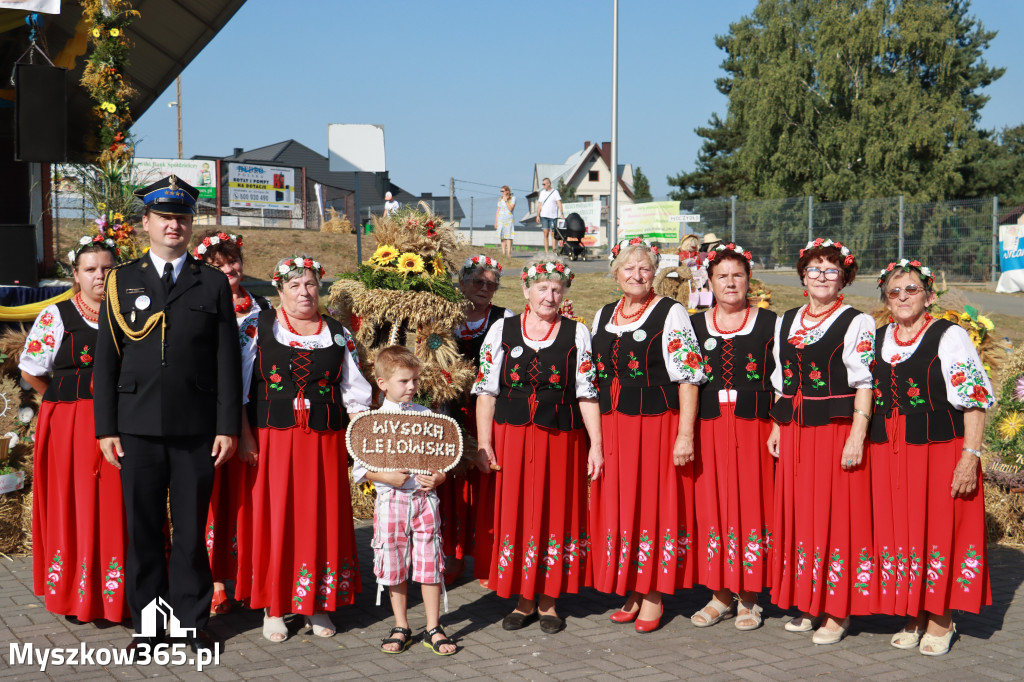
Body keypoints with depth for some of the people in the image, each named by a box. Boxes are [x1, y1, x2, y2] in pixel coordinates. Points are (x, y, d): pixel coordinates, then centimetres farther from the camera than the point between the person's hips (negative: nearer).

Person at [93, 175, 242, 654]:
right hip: (138, 429, 1)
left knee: (191, 530, 5)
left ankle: (192, 622, 17)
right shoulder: (122, 281, 9)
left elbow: (228, 361, 4)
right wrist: (106, 427, 0)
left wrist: (228, 427, -2)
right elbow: (106, 359, 7)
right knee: (141, 530, 6)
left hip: (196, 430, 0)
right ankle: (147, 625, 18)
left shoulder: (213, 283, 7)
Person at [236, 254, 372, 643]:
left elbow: (355, 393, 12)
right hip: (273, 438, -2)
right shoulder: (259, 327, 3)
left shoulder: (338, 334, 10)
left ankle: (318, 605, 17)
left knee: (322, 519, 5)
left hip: (324, 440, 2)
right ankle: (273, 607, 11)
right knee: (274, 519, 0)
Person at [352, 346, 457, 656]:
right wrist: (388, 477, -14)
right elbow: (360, 467, 0)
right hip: (391, 501, -1)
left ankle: (433, 629, 12)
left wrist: (437, 478, -9)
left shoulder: (427, 416, 6)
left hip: (425, 499, 1)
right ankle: (401, 628, 21)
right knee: (395, 565, 6)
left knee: (429, 563, 1)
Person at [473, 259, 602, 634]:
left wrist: (596, 444, -3)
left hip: (561, 440, 0)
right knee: (515, 515, 3)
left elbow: (587, 393, 3)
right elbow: (486, 391, 4)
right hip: (511, 437, 0)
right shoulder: (501, 331, 4)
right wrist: (483, 443, -2)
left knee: (555, 515, 4)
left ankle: (548, 600, 17)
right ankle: (524, 600, 17)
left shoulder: (577, 334, 5)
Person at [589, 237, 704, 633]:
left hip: (657, 424, -5)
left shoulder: (671, 314, -5)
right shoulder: (604, 317, 13)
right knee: (616, 505, 8)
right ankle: (632, 593, 20)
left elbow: (688, 377, -10)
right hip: (612, 426, 5)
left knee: (655, 504, 0)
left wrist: (685, 435, -15)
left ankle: (654, 596, 11)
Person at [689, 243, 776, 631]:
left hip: (753, 427, -2)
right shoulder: (694, 325, 10)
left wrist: (778, 430, -5)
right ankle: (720, 595, 15)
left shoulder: (768, 323, 5)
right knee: (711, 507, 2)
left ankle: (748, 599, 11)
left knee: (752, 506, 0)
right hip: (709, 428, 2)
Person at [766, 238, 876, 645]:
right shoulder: (785, 322, 14)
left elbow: (864, 385, -9)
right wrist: (777, 427, 10)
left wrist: (856, 437, -16)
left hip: (836, 431, -6)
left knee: (836, 516, -2)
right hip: (794, 433, 6)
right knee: (798, 515, 9)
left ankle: (837, 612, 6)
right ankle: (809, 605, 20)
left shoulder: (856, 323, -4)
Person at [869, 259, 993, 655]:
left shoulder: (950, 337, -4)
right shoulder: (876, 340, 12)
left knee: (938, 530, 0)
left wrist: (970, 456, -16)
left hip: (940, 451, -5)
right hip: (888, 455, 5)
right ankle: (914, 617, 20)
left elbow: (975, 400, -9)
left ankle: (941, 620, 14)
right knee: (897, 531, 6)